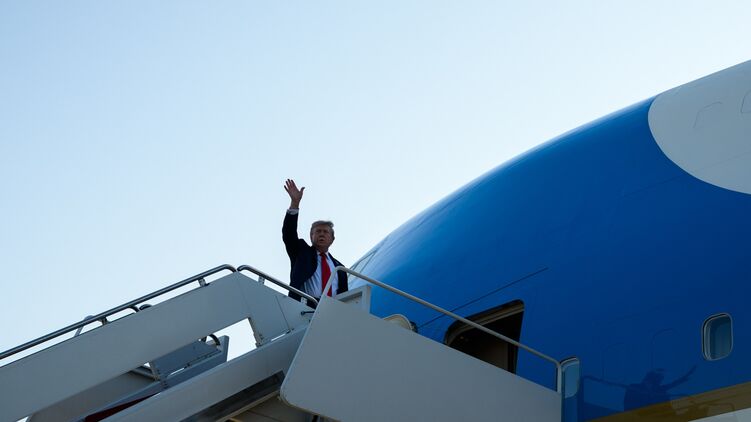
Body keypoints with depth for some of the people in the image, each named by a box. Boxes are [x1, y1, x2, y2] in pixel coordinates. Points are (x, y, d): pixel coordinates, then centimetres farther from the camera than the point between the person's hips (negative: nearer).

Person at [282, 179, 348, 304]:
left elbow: (344, 296, 24)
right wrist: (295, 203, -3)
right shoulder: (302, 252, 23)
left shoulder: (338, 267, 27)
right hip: (305, 306, -2)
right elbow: (289, 234, 8)